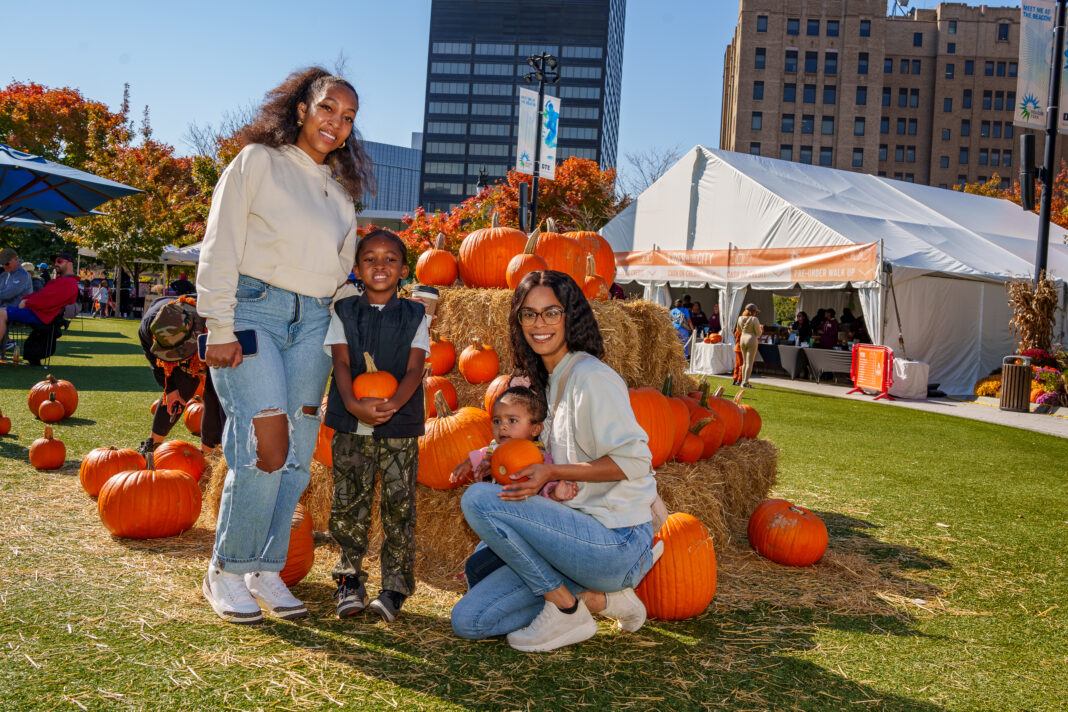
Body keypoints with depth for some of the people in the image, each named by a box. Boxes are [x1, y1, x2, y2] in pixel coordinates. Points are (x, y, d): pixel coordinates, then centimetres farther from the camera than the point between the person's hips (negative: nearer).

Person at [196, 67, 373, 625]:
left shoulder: (343, 186, 20)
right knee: (268, 445, -16)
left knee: (296, 453, 1)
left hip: (313, 322, 6)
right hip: (253, 308, -5)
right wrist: (220, 328, -10)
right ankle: (225, 571, 1)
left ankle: (265, 570, 14)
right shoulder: (258, 162, 3)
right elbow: (220, 248, -3)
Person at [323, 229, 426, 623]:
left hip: (400, 426, -1)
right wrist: (354, 404, -22)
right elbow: (342, 362, -3)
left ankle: (395, 585, 10)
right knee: (348, 502, 3)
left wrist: (393, 403, -23)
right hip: (351, 423, 1)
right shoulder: (344, 312, 8)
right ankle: (350, 577, 19)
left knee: (398, 504, -1)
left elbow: (414, 368, -4)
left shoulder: (414, 315, 5)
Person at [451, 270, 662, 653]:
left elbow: (634, 459, -17)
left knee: (478, 498, -22)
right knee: (468, 621, 1)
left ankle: (567, 609, -9)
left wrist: (552, 472, -21)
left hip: (617, 540, -9)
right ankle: (598, 598, 7)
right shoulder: (550, 380, 17)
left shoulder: (590, 375, -11)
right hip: (582, 532, 9)